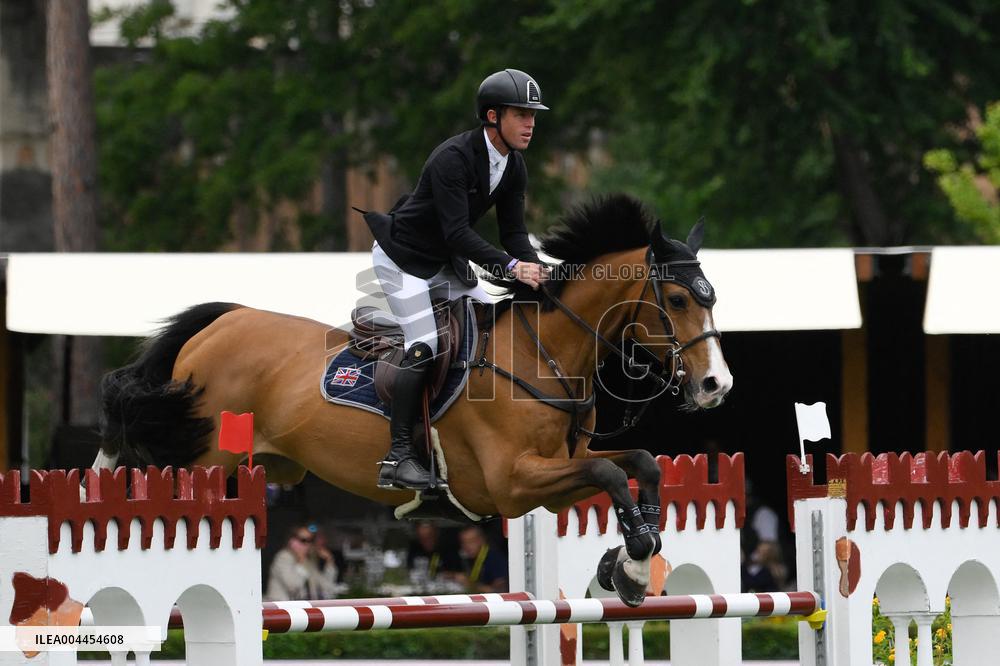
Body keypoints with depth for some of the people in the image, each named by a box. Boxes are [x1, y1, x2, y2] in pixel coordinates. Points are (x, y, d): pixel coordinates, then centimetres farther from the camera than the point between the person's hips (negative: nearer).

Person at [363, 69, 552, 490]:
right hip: (403, 259, -9)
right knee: (423, 348, -19)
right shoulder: (453, 159, -29)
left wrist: (535, 271, -20)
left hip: (444, 263, 9)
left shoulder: (513, 167, -2)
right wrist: (511, 267, -43)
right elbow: (457, 233, -35)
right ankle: (397, 458, -18)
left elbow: (513, 232, -1)